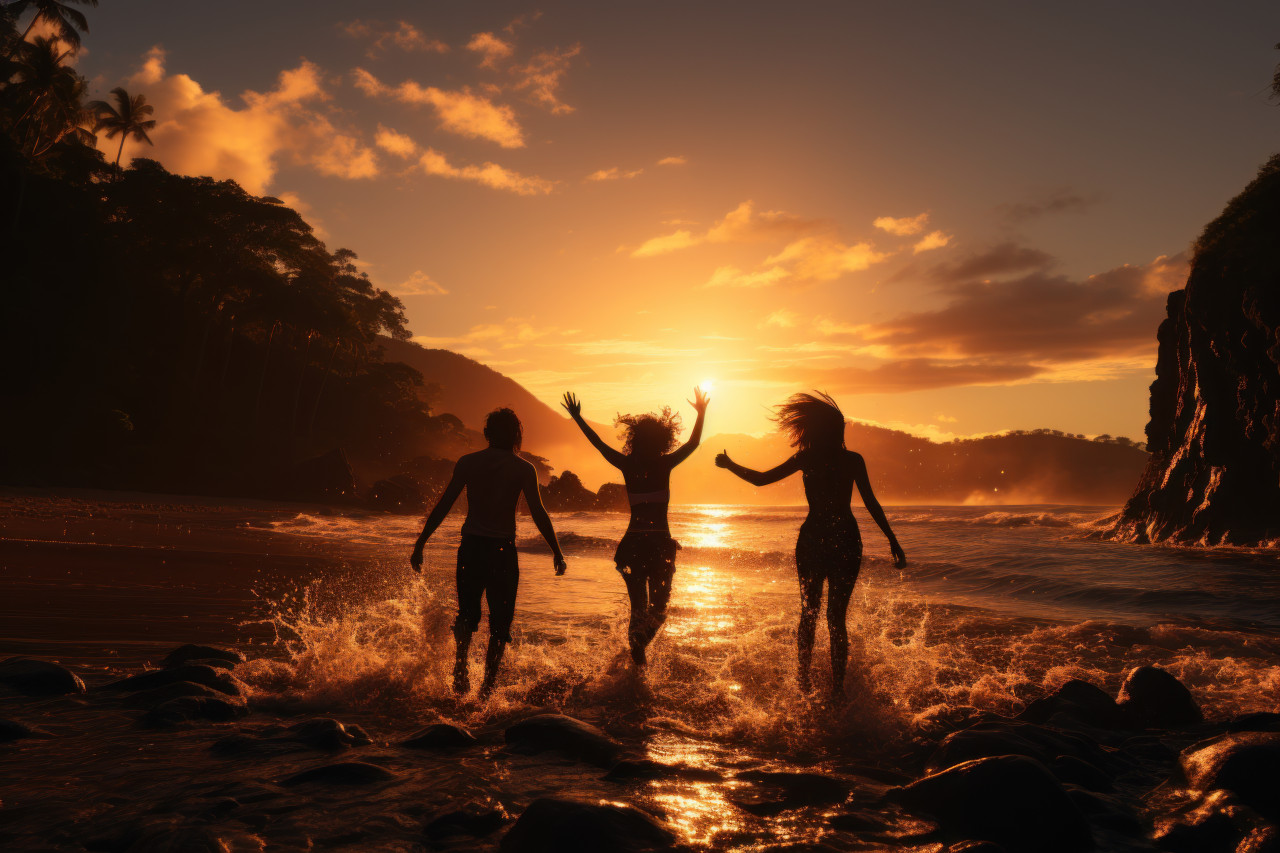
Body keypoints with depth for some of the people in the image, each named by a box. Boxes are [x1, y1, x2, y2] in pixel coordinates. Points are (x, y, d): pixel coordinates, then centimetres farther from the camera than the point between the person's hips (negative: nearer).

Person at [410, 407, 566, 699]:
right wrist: (557, 552, 1)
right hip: (503, 550, -2)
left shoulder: (468, 462, 3)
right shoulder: (523, 469, -3)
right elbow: (539, 514, -7)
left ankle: (461, 668, 3)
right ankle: (488, 684, 8)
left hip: (471, 547, 2)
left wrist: (421, 544, 6)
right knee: (500, 623, 10)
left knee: (467, 615, 20)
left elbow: (443, 506, 1)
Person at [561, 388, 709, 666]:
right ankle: (639, 644, -19)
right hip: (660, 543, -2)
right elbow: (694, 442, 5)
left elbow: (598, 443, 12)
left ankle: (638, 657, 2)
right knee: (658, 608, 9)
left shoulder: (627, 465, 0)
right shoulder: (665, 465, -6)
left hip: (633, 543, 2)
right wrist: (702, 411, 15)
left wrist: (577, 418, 24)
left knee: (638, 606, 13)